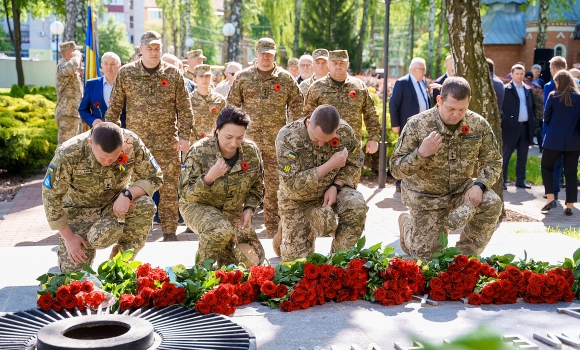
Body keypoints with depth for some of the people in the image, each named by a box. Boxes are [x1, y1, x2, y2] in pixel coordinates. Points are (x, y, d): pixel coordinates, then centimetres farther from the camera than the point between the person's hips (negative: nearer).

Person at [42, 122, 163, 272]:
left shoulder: (132, 144, -24)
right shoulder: (68, 154, -29)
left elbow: (154, 177, -13)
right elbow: (51, 195, -18)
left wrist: (128, 194, -32)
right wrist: (68, 237, -16)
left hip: (116, 202, 2)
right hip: (81, 208, -2)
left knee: (145, 206, -31)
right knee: (73, 269, -15)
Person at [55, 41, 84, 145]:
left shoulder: (74, 70, 21)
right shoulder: (62, 66, -12)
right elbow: (72, 66, -34)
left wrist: (79, 60, 17)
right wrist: (77, 56, -14)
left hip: (73, 112, 10)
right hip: (67, 113, -10)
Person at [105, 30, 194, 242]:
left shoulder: (173, 73, 3)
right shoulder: (126, 73, 3)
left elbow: (184, 108, 4)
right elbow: (114, 107, 7)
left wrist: (185, 136, -2)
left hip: (168, 143, 0)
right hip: (136, 143, 0)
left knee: (169, 189, 3)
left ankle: (169, 232, 14)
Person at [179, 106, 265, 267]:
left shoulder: (251, 151, -11)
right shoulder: (200, 151, -23)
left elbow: (257, 186, 5)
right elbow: (186, 194, -22)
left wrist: (249, 209, -11)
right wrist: (209, 178, -39)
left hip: (233, 211, 4)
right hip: (198, 206, -4)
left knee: (253, 259, -5)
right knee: (222, 230, -37)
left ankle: (224, 257, 28)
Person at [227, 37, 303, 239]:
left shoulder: (285, 79, 5)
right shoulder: (243, 77, 5)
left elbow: (297, 106, 7)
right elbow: (232, 106, 7)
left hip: (276, 142, 0)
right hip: (249, 139, 0)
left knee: (274, 185, 5)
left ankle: (272, 226, 15)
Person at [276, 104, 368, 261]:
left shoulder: (344, 131, -16)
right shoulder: (287, 137, -26)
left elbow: (355, 162, 1)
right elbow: (292, 185, -29)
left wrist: (336, 186, -17)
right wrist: (330, 165, -31)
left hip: (331, 190, 2)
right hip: (298, 201, -2)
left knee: (357, 205, -31)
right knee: (296, 258, -6)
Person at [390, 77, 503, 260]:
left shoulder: (479, 125, -12)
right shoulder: (417, 125, -20)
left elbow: (493, 162, -3)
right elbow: (396, 169, -19)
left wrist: (479, 185, -23)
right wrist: (421, 153, -38)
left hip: (460, 189, 3)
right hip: (426, 197, -3)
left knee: (492, 203, -26)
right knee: (428, 256, -2)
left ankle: (465, 254, -3)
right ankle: (407, 225, 33)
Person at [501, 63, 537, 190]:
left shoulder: (528, 89, 12)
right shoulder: (505, 89, -6)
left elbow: (533, 106, 18)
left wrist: (533, 120, 8)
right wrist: (503, 119, -17)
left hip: (526, 127, 6)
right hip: (511, 127, -6)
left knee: (523, 156, 11)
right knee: (505, 155, 1)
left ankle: (520, 180, 18)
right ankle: (502, 181, 5)